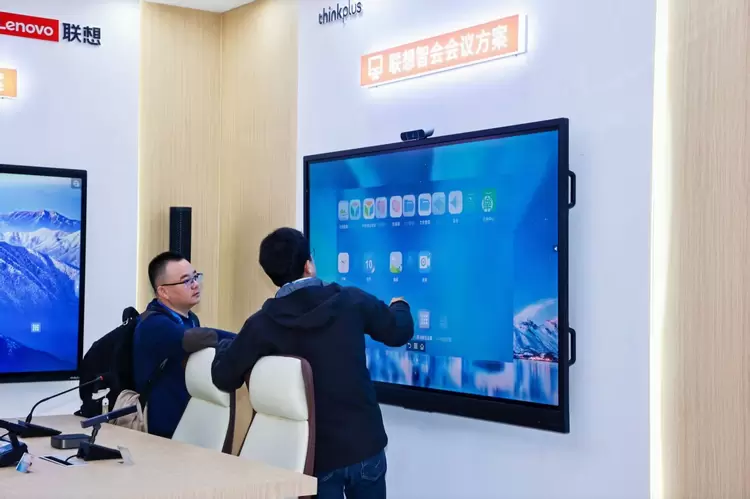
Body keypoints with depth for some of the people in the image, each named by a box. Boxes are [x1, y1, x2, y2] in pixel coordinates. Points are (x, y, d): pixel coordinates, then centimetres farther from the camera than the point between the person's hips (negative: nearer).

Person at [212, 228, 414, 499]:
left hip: (316, 455, -1)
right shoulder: (351, 301, -6)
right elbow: (400, 331, 8)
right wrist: (399, 305, 32)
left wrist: (224, 346, 16)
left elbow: (223, 378, -7)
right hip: (365, 444, 1)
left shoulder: (263, 324, -10)